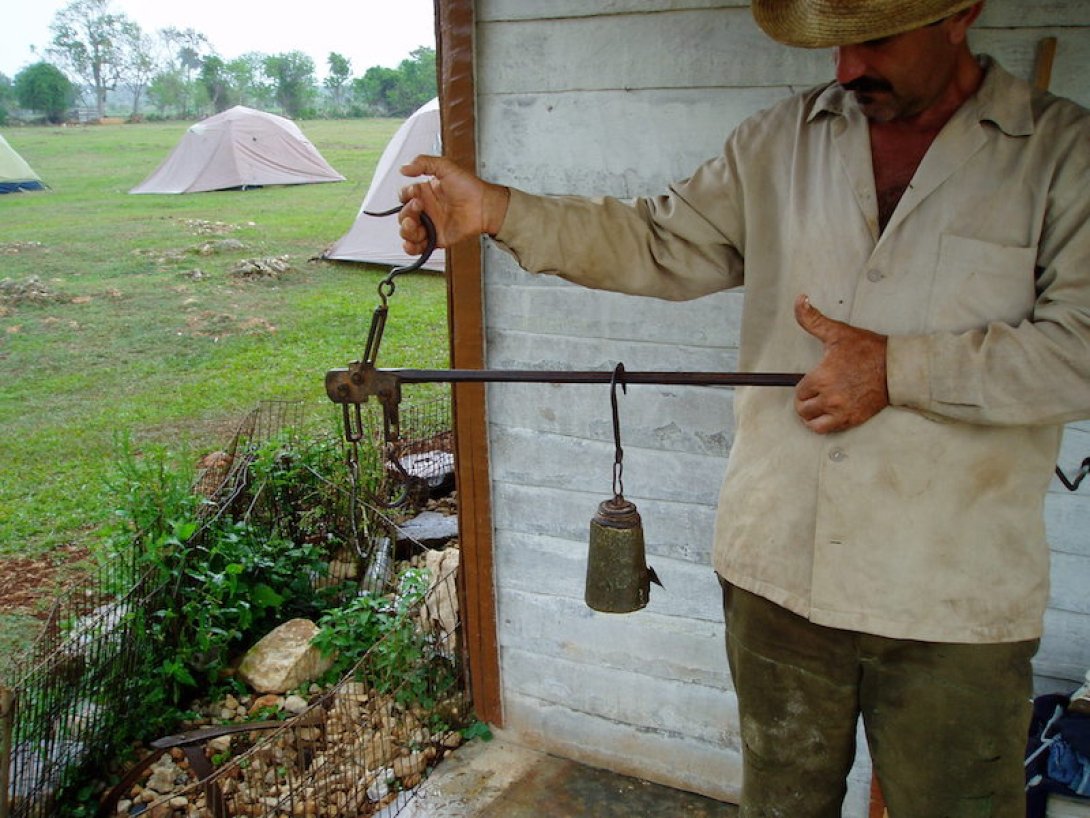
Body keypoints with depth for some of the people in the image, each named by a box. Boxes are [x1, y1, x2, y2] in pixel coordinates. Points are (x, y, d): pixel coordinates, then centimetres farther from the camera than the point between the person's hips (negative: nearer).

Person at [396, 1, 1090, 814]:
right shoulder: (778, 142, 6)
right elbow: (657, 244, 5)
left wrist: (898, 369, -18)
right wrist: (500, 212, -5)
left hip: (955, 602, -2)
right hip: (778, 570, 3)